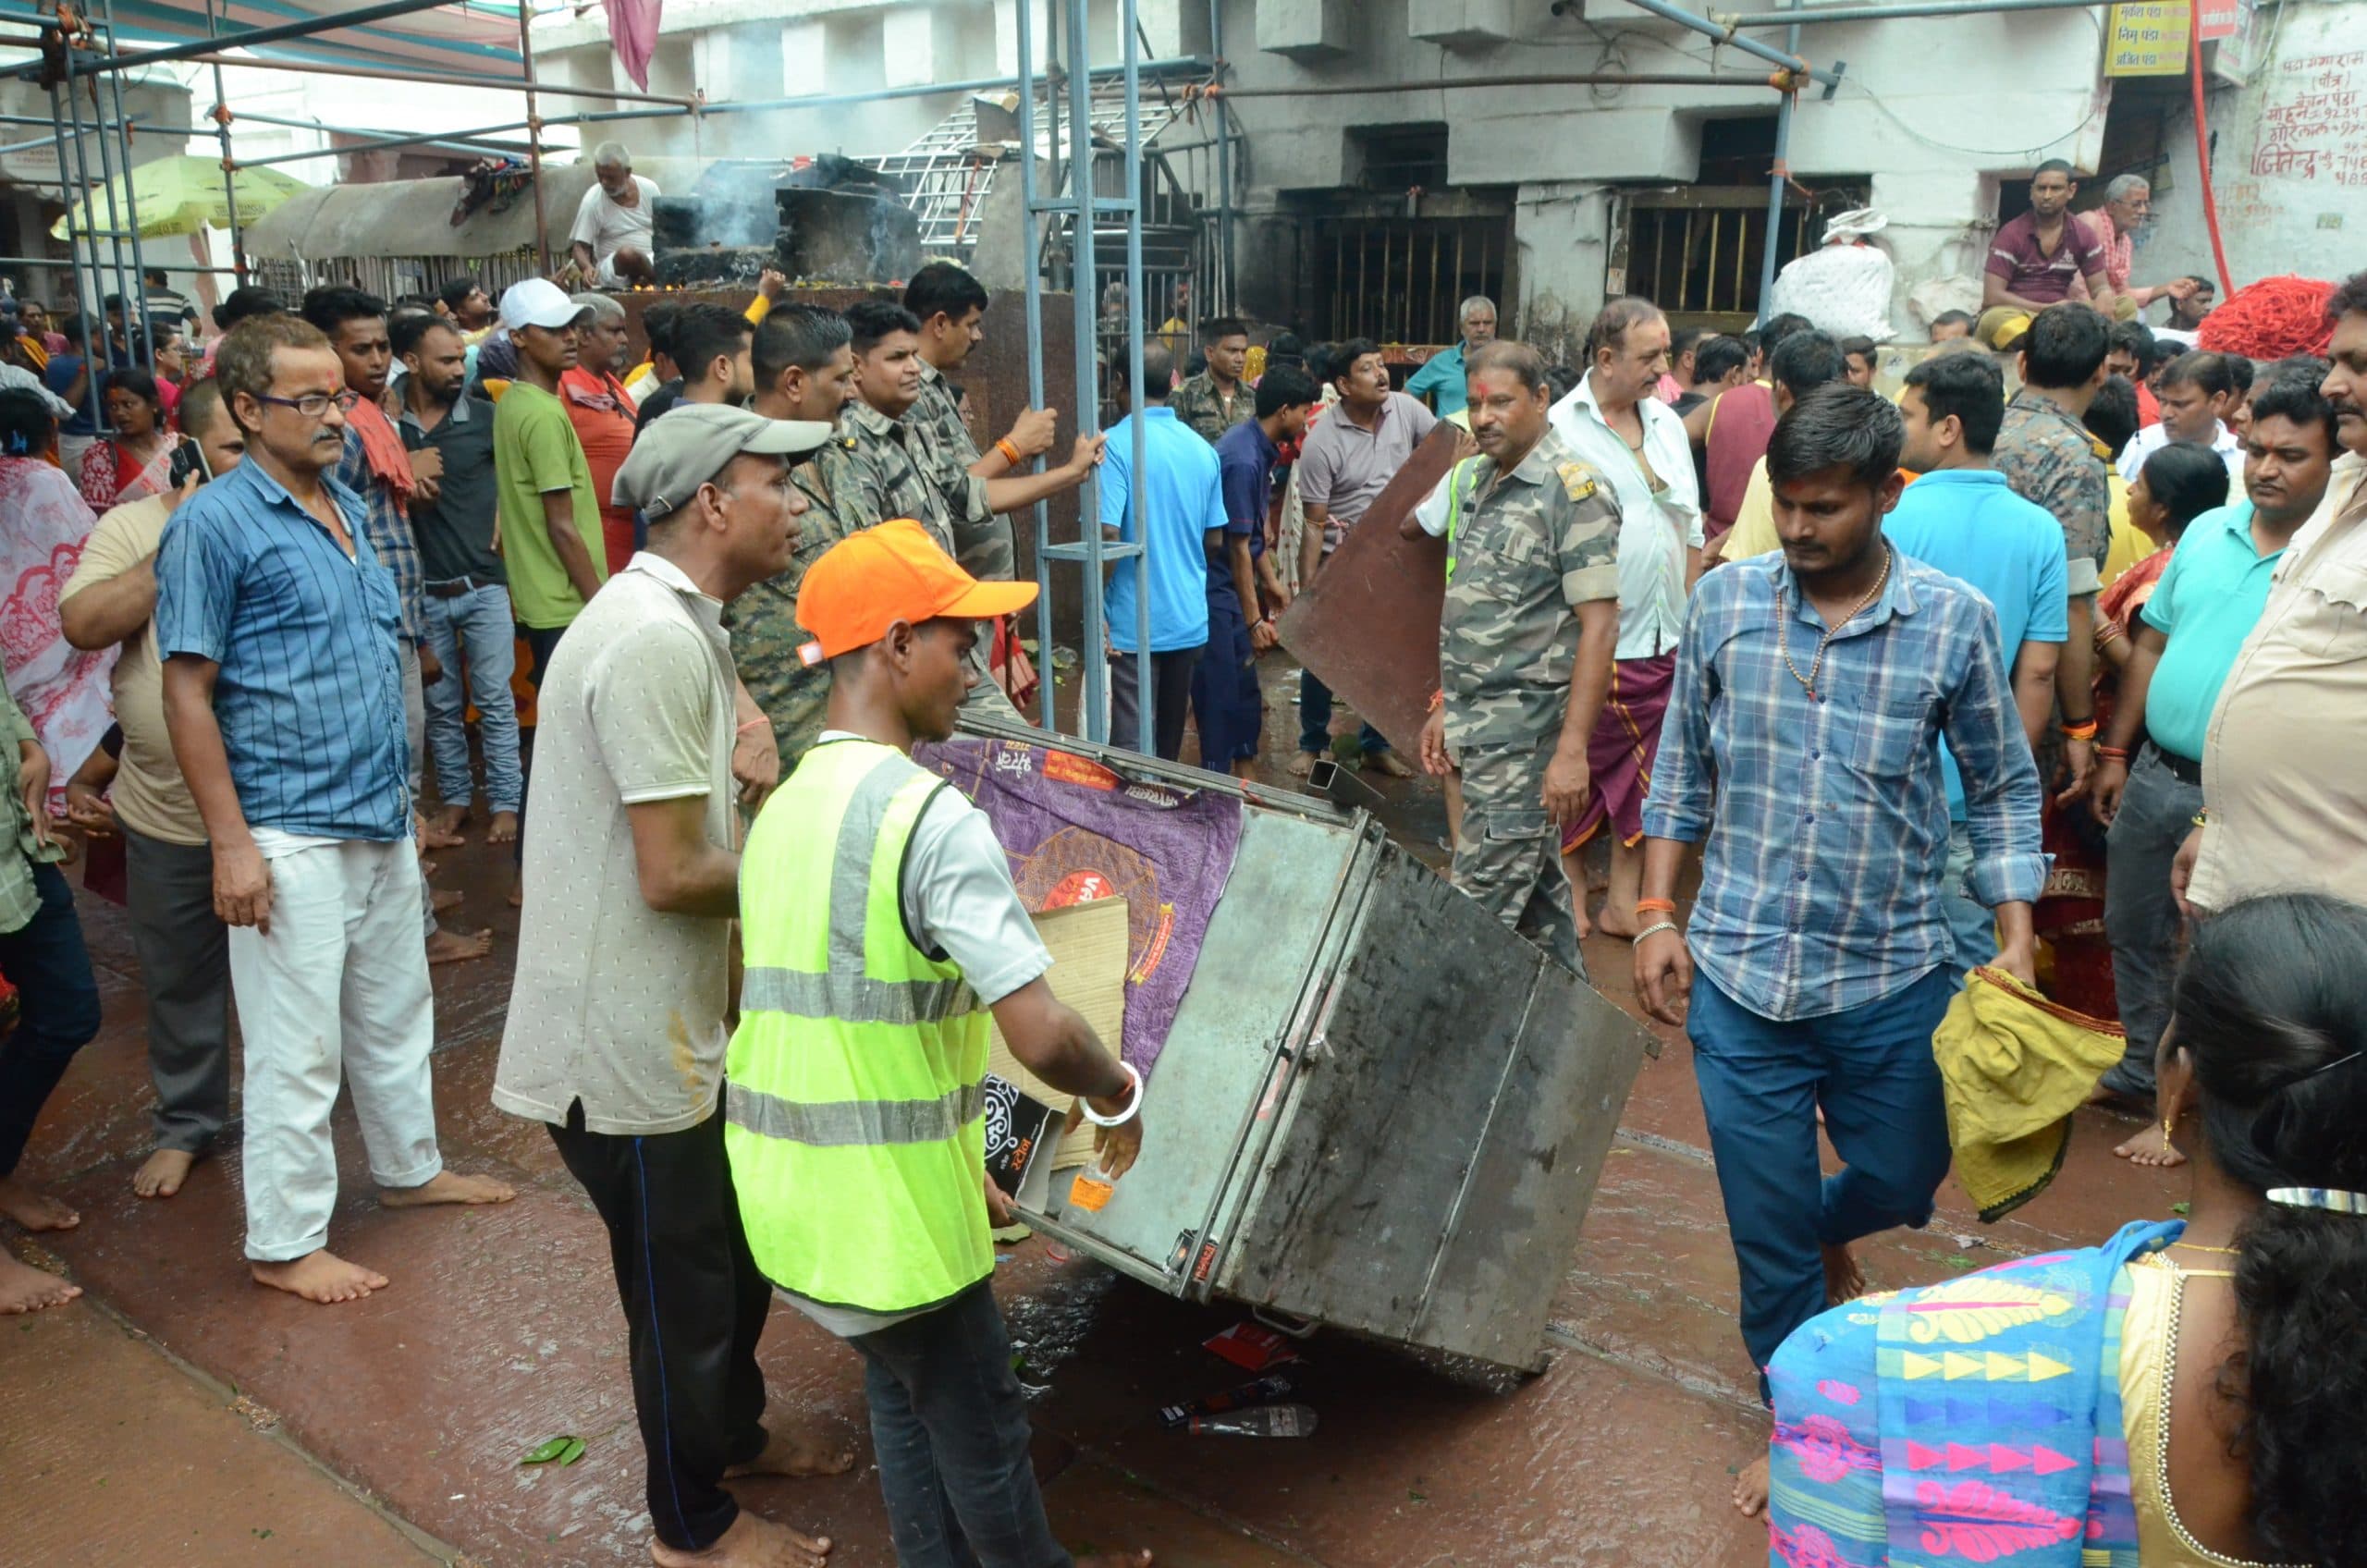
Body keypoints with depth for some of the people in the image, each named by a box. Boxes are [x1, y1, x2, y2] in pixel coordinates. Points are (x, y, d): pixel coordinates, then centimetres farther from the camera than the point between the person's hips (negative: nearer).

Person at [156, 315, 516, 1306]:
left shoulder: (346, 507, 10)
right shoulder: (214, 525, -13)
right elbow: (187, 693, -14)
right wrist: (232, 844, -17)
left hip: (382, 817, 8)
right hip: (291, 836, -8)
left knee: (394, 1011, 20)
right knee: (297, 1046, 1)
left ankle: (409, 1167, 38)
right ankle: (284, 1243, 15)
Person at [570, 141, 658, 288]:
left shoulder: (649, 188, 0)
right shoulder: (592, 200, -8)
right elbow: (580, 246, -9)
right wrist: (587, 267, -31)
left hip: (653, 261, 2)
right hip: (615, 267, -2)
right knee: (627, 252, -37)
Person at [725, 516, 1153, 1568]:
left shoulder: (783, 812, 5)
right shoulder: (934, 819, -20)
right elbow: (1042, 1036, -26)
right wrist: (1119, 1097, -4)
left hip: (788, 1189, 7)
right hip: (892, 1205, -7)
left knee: (907, 1399, 25)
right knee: (981, 1431, 15)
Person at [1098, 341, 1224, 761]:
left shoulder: (1117, 444, -13)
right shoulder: (1203, 449, 6)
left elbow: (1107, 534, -20)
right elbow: (1215, 538, 12)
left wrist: (1096, 612, -10)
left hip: (1134, 624, -6)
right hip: (1190, 620, 6)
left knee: (1133, 750, -3)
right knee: (1170, 744, 17)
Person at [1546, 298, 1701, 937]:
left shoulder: (1668, 424, 12)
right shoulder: (1561, 430, -9)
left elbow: (1691, 531, 18)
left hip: (1663, 643, 6)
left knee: (1644, 775, 12)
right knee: (1577, 772, 4)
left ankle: (1623, 900, 24)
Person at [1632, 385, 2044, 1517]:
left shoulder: (1954, 620, -7)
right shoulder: (1724, 602, -4)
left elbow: (2003, 792, 3)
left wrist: (2016, 941, -4)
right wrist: (1658, 915, 2)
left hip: (1891, 979, 0)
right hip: (1739, 977, 0)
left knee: (1901, 1185, 19)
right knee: (1767, 1234, 10)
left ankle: (1827, 1230, 55)